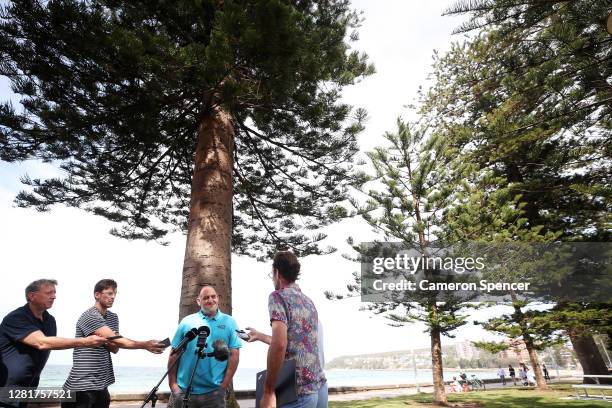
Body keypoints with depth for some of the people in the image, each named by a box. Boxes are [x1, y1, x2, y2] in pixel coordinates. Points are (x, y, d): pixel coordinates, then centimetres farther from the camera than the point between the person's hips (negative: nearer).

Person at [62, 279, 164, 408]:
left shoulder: (113, 317, 10)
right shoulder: (90, 316, -16)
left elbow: (115, 348, 6)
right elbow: (116, 340, -24)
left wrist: (107, 342, -15)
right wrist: (145, 345, -30)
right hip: (82, 386, -7)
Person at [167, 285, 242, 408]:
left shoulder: (229, 322, -1)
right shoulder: (187, 321, 2)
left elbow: (234, 355, -3)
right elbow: (174, 354, 4)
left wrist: (224, 385, -8)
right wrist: (172, 384, -1)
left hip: (214, 392, -1)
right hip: (183, 391, 1)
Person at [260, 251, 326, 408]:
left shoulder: (278, 296, -10)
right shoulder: (308, 301, 14)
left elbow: (279, 344, -23)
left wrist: (268, 391, -17)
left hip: (298, 391, -8)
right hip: (319, 386, 8)